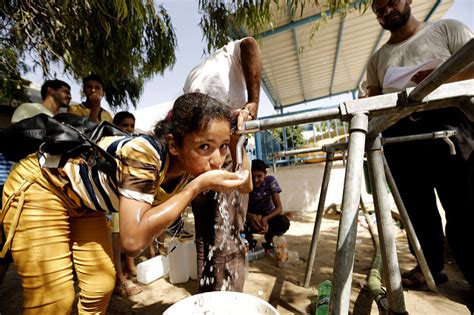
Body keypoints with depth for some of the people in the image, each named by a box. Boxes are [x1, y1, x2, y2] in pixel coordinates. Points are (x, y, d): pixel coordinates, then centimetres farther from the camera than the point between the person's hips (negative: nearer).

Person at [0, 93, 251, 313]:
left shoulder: (190, 165, -17)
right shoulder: (145, 154, -39)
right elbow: (133, 240, -42)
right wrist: (200, 184, -41)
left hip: (82, 200, 6)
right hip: (39, 184, -6)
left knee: (101, 285, 8)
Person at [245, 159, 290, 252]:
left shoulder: (271, 181, -20)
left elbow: (279, 208, -23)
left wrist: (266, 218, -42)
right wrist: (249, 216, -44)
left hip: (268, 217, 0)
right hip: (251, 217, 0)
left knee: (284, 222, -32)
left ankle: (269, 238, 3)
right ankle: (248, 238, 4)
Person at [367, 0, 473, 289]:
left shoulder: (446, 28, 14)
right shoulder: (378, 58, 22)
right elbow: (374, 98, 16)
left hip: (445, 120, -3)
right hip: (398, 133, 4)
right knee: (418, 206, 7)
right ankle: (432, 265, 22)